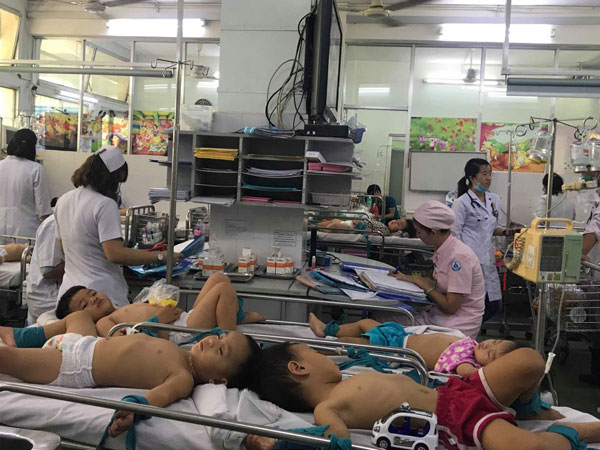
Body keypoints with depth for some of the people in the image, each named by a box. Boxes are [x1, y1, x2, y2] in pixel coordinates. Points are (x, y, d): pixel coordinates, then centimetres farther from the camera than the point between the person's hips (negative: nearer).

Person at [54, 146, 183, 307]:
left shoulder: (63, 201, 9)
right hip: (102, 294, -8)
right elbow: (115, 254, -22)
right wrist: (160, 257, -17)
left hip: (69, 288, 8)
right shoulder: (105, 204, -16)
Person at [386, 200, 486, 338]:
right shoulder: (441, 249, 3)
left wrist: (423, 283, -13)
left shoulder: (459, 256, -22)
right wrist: (410, 279, 2)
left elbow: (450, 307, -20)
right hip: (439, 314, 8)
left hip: (459, 324, -8)